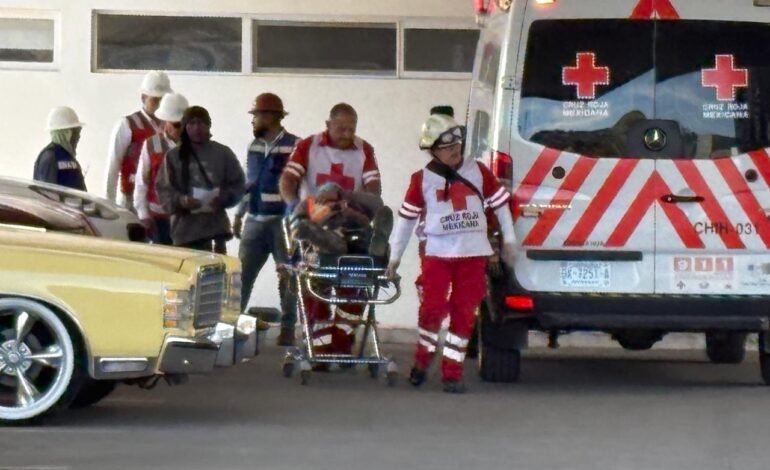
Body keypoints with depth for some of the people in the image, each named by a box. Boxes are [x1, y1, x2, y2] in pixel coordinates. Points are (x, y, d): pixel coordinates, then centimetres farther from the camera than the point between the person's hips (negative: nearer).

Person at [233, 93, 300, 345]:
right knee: (241, 275, 3)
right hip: (255, 221, 6)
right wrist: (239, 214, 18)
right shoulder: (254, 146, 12)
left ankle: (287, 329, 7)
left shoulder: (294, 146, -9)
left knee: (287, 277, 1)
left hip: (283, 222, -6)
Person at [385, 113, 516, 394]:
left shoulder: (478, 172, 4)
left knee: (464, 313, 0)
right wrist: (395, 255, 8)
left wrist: (508, 238, 9)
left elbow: (500, 203, 12)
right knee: (433, 308, -9)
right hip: (438, 253, -1)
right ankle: (422, 362, 13)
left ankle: (452, 373, 5)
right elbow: (407, 217, 6)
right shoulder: (422, 180, 0)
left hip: (473, 254, 2)